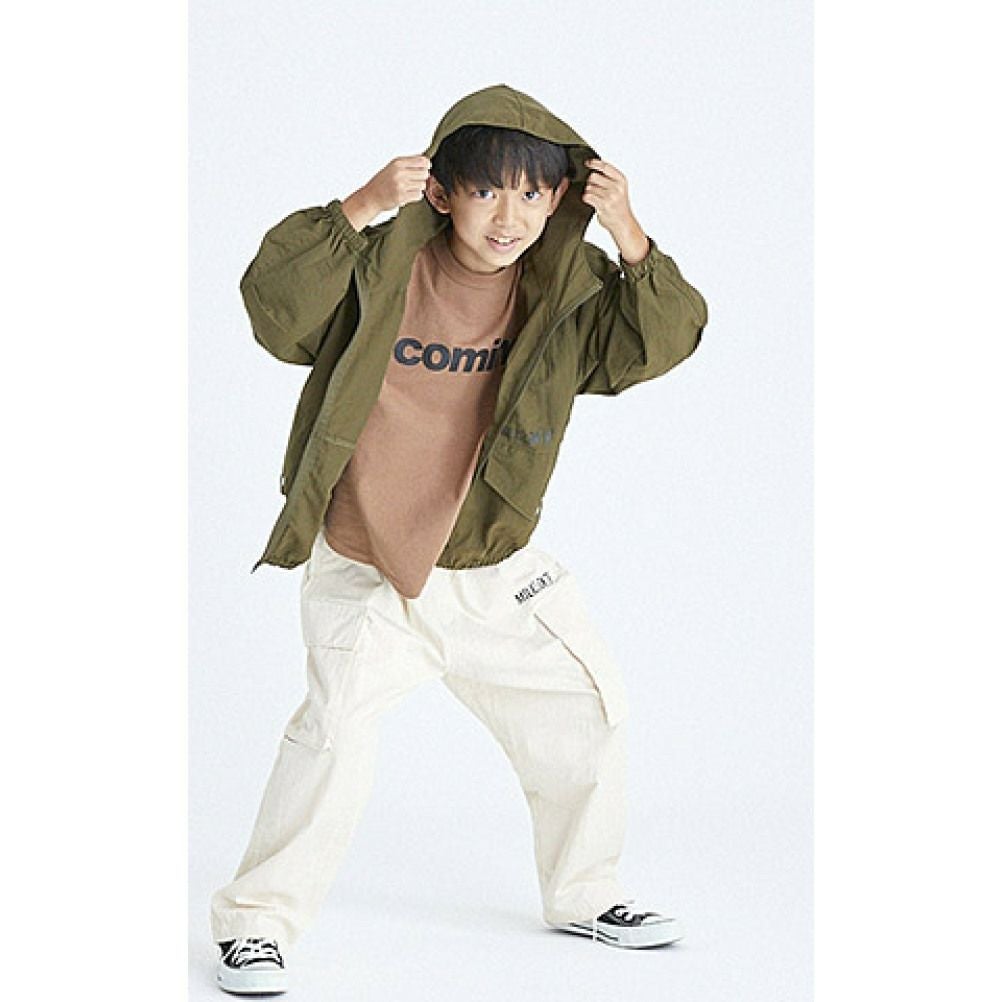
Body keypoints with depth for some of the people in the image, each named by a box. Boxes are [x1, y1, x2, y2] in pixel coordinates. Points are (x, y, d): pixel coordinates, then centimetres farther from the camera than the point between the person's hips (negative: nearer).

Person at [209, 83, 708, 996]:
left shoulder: (564, 291, -3)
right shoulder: (381, 267, -13)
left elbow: (660, 341, -11)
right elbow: (278, 314, -25)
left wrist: (632, 240, -24)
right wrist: (354, 211, -35)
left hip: (495, 570, 4)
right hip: (363, 570, -4)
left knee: (584, 712, 11)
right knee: (337, 726, -20)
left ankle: (584, 894, 34)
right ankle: (258, 919, -3)